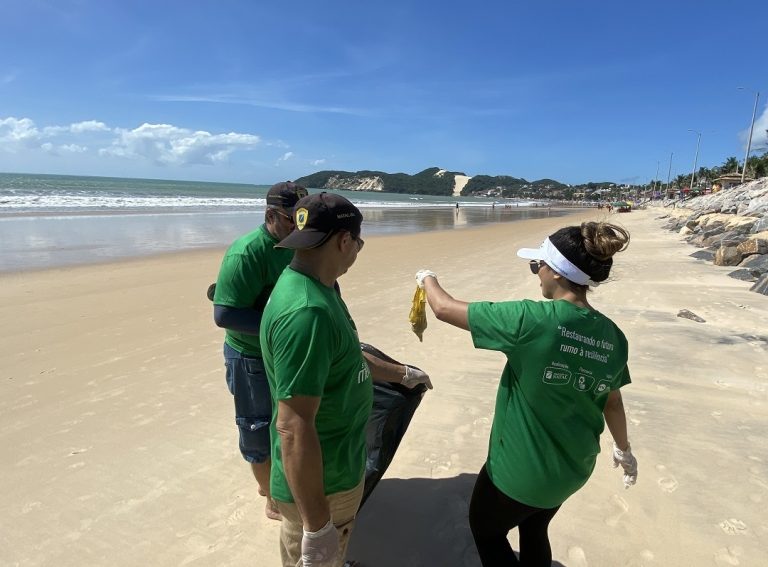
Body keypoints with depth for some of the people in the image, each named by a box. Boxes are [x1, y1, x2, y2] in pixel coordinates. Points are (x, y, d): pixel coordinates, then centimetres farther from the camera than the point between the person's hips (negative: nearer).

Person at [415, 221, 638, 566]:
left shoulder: (532, 320, -29)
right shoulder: (612, 336, -9)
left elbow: (444, 309, -21)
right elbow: (611, 401, 7)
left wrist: (428, 279, 0)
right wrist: (623, 450, 25)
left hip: (520, 468, -6)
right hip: (573, 468, 7)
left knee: (485, 529, 23)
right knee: (534, 532, 31)